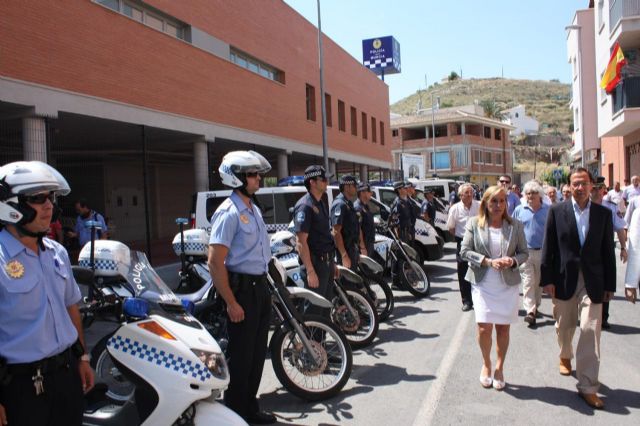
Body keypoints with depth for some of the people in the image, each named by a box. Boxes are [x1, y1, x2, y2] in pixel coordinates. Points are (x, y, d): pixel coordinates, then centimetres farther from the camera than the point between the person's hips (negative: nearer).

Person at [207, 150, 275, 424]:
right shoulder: (229, 212, -16)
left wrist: (265, 288, 19)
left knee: (257, 353, 16)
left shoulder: (253, 210, 14)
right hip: (241, 289, -9)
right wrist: (231, 303, -22)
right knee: (241, 355, 1)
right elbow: (215, 262, -21)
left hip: (260, 288, 9)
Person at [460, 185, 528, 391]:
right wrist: (488, 261, -16)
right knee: (484, 329, -6)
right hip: (483, 284, -1)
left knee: (503, 328, 8)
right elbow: (465, 251, -5)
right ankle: (486, 364, 22)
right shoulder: (474, 224, -2)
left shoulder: (515, 226, 2)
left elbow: (524, 253, 7)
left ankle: (499, 368, 28)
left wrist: (512, 261, -14)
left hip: (508, 285, 2)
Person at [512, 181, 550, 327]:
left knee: (539, 282, 13)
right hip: (525, 252, -1)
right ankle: (530, 311, -9)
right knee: (528, 282, -7)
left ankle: (535, 306, 30)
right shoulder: (519, 210, 3)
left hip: (543, 252, 1)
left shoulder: (548, 210, 0)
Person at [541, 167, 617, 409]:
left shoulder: (603, 213, 3)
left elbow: (608, 251, 4)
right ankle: (565, 355, 47)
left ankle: (588, 386, 3)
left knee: (590, 331, -4)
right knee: (564, 326, 17)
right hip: (564, 279, 0)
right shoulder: (557, 211, -2)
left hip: (592, 281, 0)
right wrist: (547, 279, -7)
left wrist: (610, 285, 3)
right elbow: (548, 247, -3)